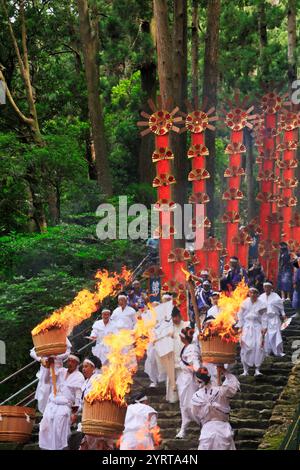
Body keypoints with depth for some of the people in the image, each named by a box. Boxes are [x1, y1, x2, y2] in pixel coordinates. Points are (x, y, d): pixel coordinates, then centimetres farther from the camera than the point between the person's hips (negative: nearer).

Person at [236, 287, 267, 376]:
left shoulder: (261, 305, 3)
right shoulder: (245, 303, 4)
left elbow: (264, 317, 6)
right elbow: (240, 316, 8)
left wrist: (264, 328, -1)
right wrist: (240, 327, 2)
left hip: (257, 327, 0)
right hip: (246, 327, 0)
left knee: (259, 347, -11)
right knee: (245, 347, -8)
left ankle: (257, 369, -6)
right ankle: (245, 370, -2)